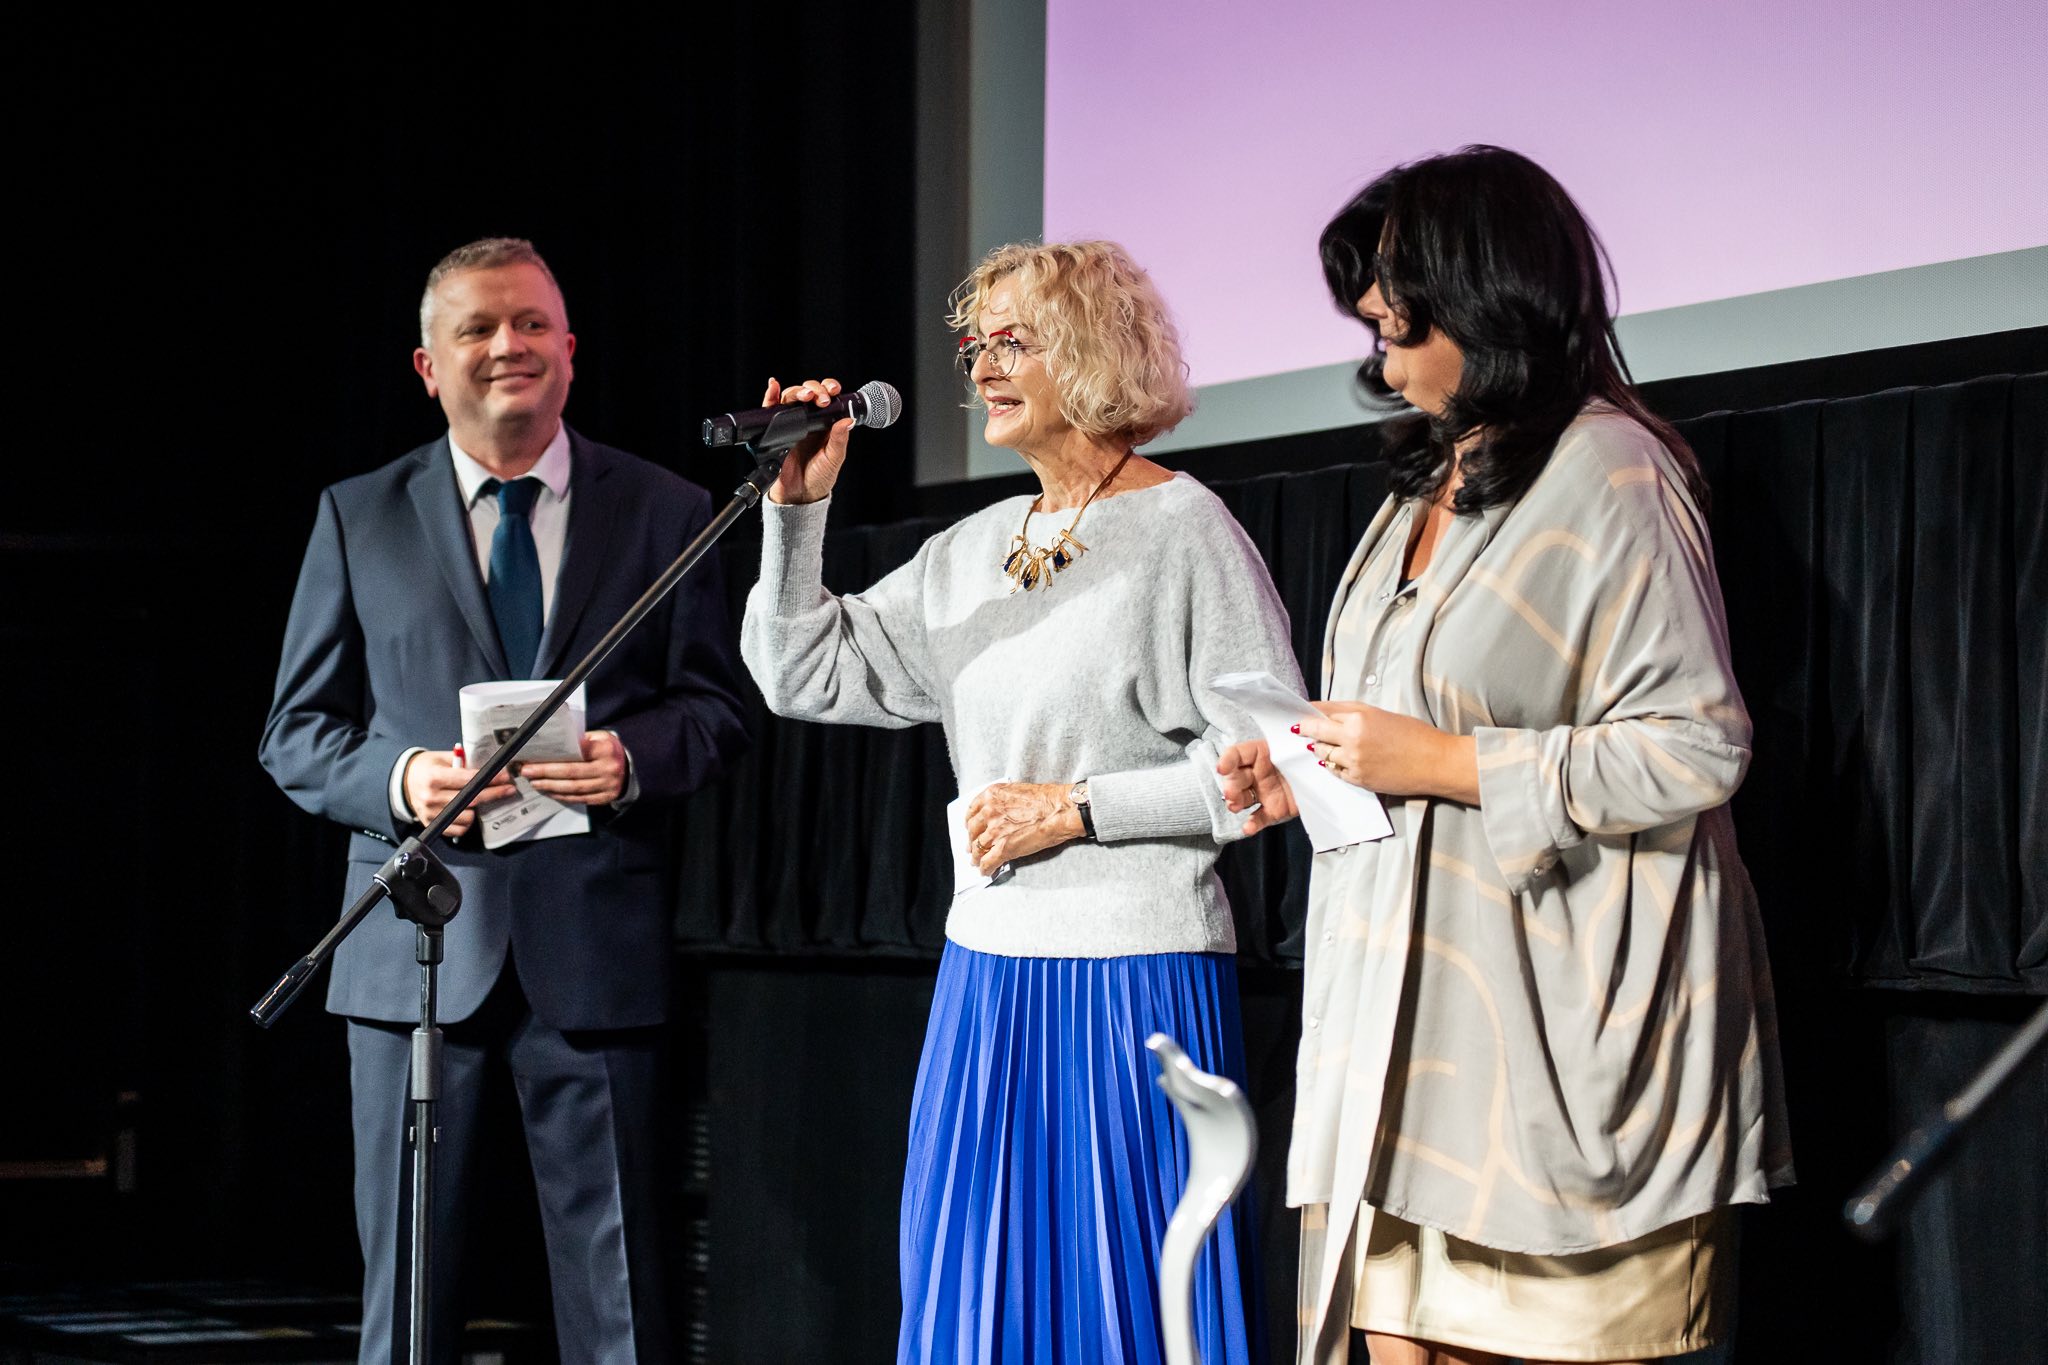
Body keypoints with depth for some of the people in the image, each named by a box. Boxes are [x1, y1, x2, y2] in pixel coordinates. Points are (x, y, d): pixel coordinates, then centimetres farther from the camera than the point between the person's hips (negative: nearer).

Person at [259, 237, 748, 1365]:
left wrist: (634, 758, -13)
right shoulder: (359, 518, 9)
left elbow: (713, 710, 9)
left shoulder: (664, 513, 9)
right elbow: (296, 734, 9)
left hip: (595, 943, 0)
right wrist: (400, 779, -12)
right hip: (419, 944, 1)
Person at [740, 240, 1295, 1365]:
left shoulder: (1183, 530, -7)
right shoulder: (970, 551, 12)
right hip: (988, 974, 7)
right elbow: (804, 676, 14)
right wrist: (797, 510, 2)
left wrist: (1078, 807, -13)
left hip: (1134, 980, -7)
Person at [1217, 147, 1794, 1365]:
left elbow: (1698, 749, -16)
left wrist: (1440, 761, -15)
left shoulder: (1607, 476, -9)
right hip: (1416, 1021, 8)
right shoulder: (1427, 487, 19)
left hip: (1553, 1022, -8)